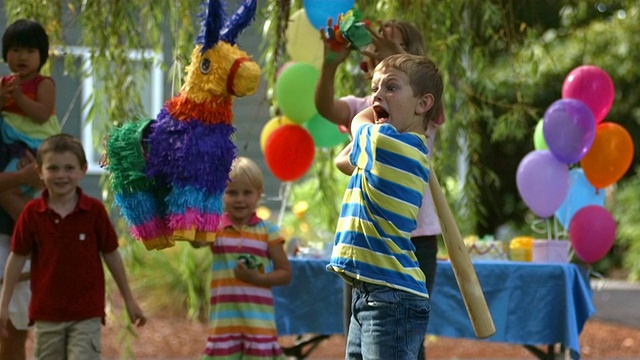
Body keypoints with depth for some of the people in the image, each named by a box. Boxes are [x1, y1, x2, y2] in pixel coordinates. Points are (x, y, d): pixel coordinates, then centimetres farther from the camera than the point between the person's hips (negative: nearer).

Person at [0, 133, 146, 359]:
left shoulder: (95, 211, -7)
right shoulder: (32, 213, -6)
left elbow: (111, 255, 2)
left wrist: (129, 300, 8)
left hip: (87, 314, -2)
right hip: (47, 314, 2)